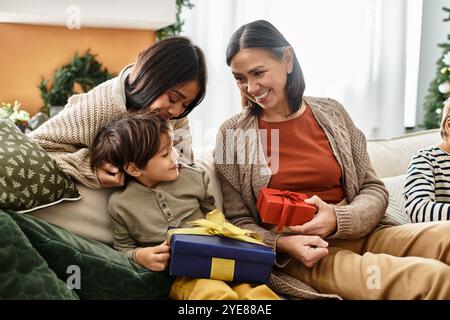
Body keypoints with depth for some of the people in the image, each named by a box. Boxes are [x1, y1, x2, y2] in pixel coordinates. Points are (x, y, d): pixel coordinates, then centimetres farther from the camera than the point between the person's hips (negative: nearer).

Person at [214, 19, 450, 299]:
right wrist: (283, 244, -18)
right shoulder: (232, 134, 1)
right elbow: (238, 222, 2)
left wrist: (338, 219, -14)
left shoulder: (332, 113, 7)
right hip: (297, 252, -4)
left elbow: (374, 190, 7)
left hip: (358, 232, 5)